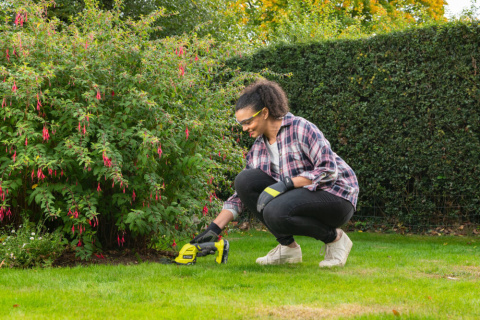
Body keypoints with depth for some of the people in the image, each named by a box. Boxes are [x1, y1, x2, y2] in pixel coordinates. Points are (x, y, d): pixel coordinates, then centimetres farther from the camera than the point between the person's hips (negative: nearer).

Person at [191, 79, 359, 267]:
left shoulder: (301, 129, -16)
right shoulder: (258, 149, 6)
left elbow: (329, 170, -22)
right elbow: (240, 195, 7)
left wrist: (285, 183, -29)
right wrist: (214, 229, -3)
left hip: (336, 196, -7)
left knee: (276, 212, -34)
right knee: (244, 180, -11)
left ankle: (335, 238, -8)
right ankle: (288, 247, -4)